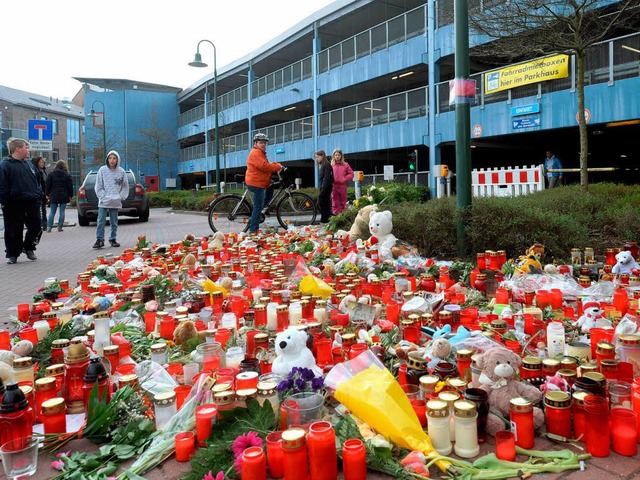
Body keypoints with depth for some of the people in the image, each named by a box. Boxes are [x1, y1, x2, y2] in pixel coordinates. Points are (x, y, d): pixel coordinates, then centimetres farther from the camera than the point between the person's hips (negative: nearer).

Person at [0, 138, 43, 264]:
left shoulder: (29, 164, 16)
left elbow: (37, 183, 20)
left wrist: (39, 197, 12)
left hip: (32, 203, 5)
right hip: (15, 205, -5)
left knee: (36, 228, 5)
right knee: (14, 231, 2)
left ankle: (28, 248, 27)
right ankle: (12, 254, 16)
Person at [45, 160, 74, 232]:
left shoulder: (51, 174, 2)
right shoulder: (67, 175, -1)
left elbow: (48, 185, 2)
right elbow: (70, 186, 0)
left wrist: (47, 194, 9)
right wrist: (70, 196, 7)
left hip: (54, 196, 1)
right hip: (64, 196, -1)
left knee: (52, 212, 6)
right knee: (62, 212, 4)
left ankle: (49, 227, -1)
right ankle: (60, 227, 3)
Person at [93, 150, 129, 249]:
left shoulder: (121, 171, 2)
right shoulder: (102, 170, -1)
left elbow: (125, 186, 8)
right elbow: (98, 186, 1)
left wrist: (120, 196, -2)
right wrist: (104, 196, -8)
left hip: (116, 202, 1)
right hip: (103, 202, -1)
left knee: (114, 222, 9)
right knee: (101, 221, -4)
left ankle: (113, 239, 19)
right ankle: (99, 240, 2)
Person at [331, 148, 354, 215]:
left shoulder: (345, 165, 4)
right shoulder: (331, 165, 3)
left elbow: (351, 174, 4)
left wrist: (344, 179, -7)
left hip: (342, 186, 0)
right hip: (334, 186, 0)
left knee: (343, 203, 7)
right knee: (335, 204, 1)